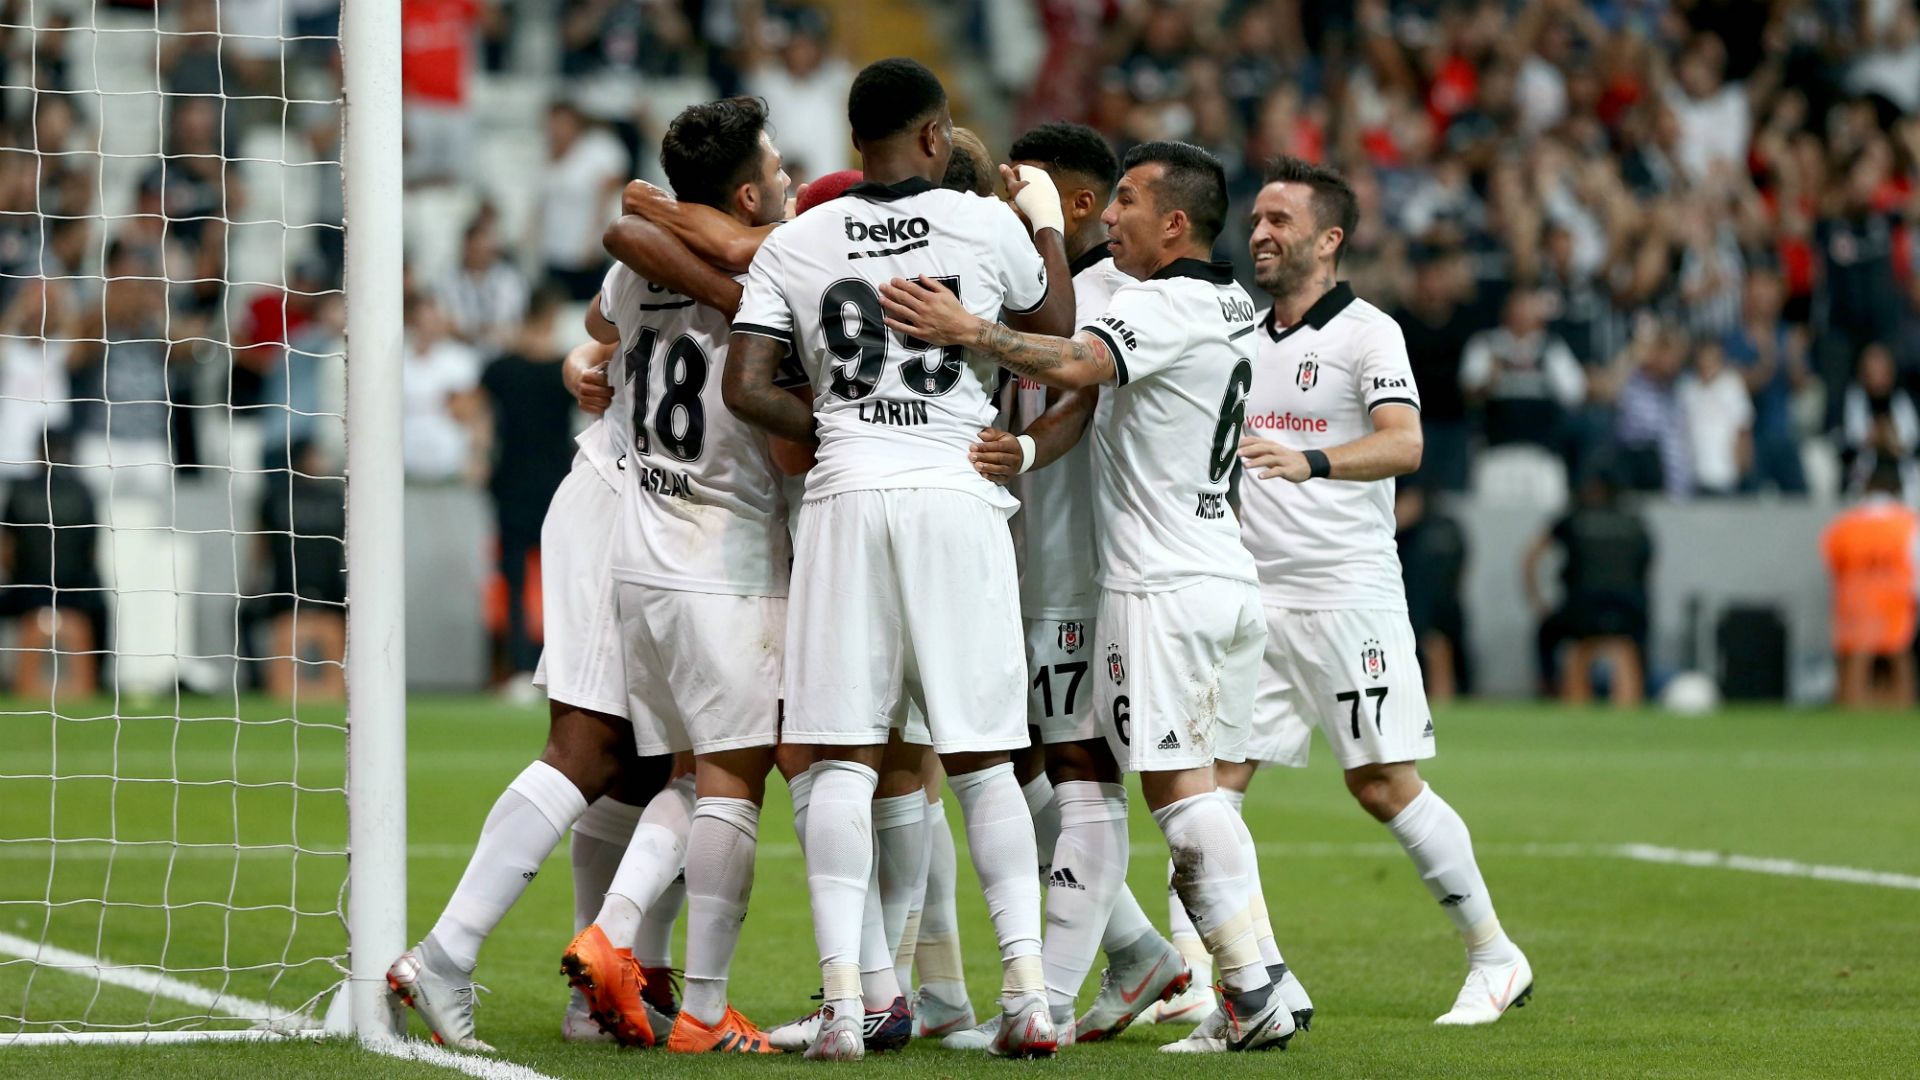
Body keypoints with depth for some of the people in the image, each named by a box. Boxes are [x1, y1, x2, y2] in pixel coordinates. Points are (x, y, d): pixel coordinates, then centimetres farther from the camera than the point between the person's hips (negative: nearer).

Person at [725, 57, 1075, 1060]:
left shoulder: (794, 244, 5)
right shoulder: (989, 226, 3)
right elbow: (1057, 333, 21)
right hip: (958, 497, 0)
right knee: (982, 760, 7)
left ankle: (842, 995, -9)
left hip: (844, 498, 0)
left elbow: (744, 386, 0)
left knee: (843, 759, 0)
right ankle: (1027, 987, 1)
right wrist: (1048, 222, 35)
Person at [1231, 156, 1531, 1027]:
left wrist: (1310, 462, -37)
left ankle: (1495, 958, 9)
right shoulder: (1242, 335, 15)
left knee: (1385, 786, -4)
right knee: (1211, 776, -4)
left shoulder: (1367, 333, -6)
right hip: (1253, 592, 6)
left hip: (1348, 595, -6)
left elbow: (1403, 442, -22)